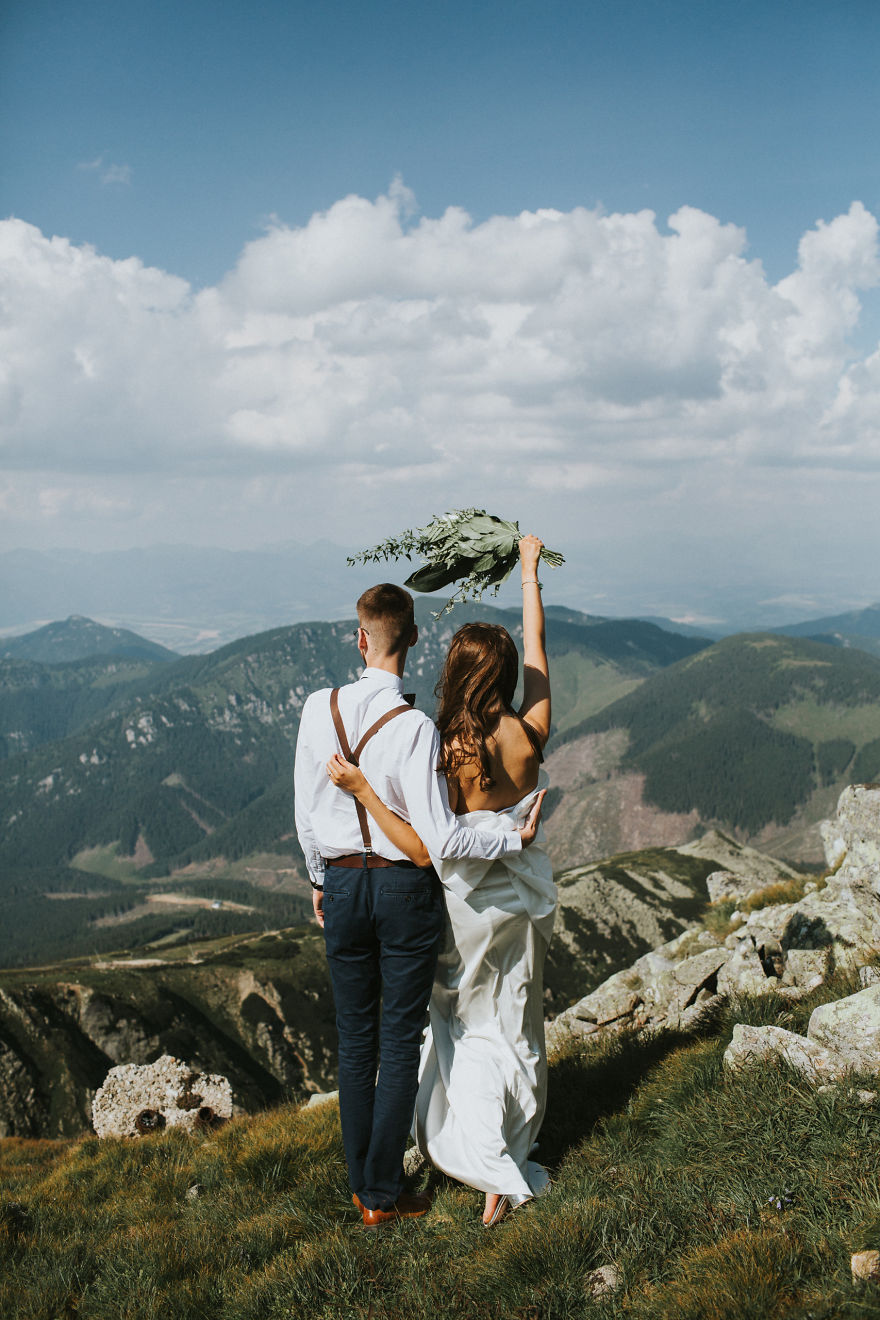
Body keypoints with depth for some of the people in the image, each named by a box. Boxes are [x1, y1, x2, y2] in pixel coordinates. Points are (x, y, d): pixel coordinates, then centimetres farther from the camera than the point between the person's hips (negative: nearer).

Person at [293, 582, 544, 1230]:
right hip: (405, 887, -4)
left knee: (355, 1041, 15)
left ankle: (360, 1183, 26)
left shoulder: (319, 709, -5)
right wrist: (516, 839, -6)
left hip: (343, 883, 4)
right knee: (400, 1043, 8)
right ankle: (385, 1195, 16)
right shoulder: (415, 728, -19)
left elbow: (306, 812, 4)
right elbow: (442, 840, -20)